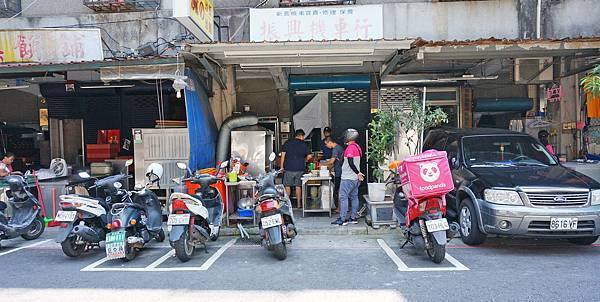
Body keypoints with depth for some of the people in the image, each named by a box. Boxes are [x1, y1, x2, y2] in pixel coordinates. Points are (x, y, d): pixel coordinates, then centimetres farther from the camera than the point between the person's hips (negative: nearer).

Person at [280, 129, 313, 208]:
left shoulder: (287, 143, 3)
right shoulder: (303, 144, 2)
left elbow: (283, 155, 0)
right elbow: (309, 156, -2)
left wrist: (282, 166, 5)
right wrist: (304, 160, 18)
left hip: (288, 168, 0)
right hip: (300, 169, 1)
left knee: (287, 186, 8)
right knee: (298, 186, 10)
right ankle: (299, 204, 14)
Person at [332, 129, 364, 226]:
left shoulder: (350, 148, -17)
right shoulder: (358, 147, 11)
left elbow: (350, 162, -25)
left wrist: (358, 173, -19)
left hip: (348, 178, -9)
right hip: (355, 178, 9)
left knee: (343, 197, -5)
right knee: (354, 197, 12)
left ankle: (342, 219, -5)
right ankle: (354, 217, 16)